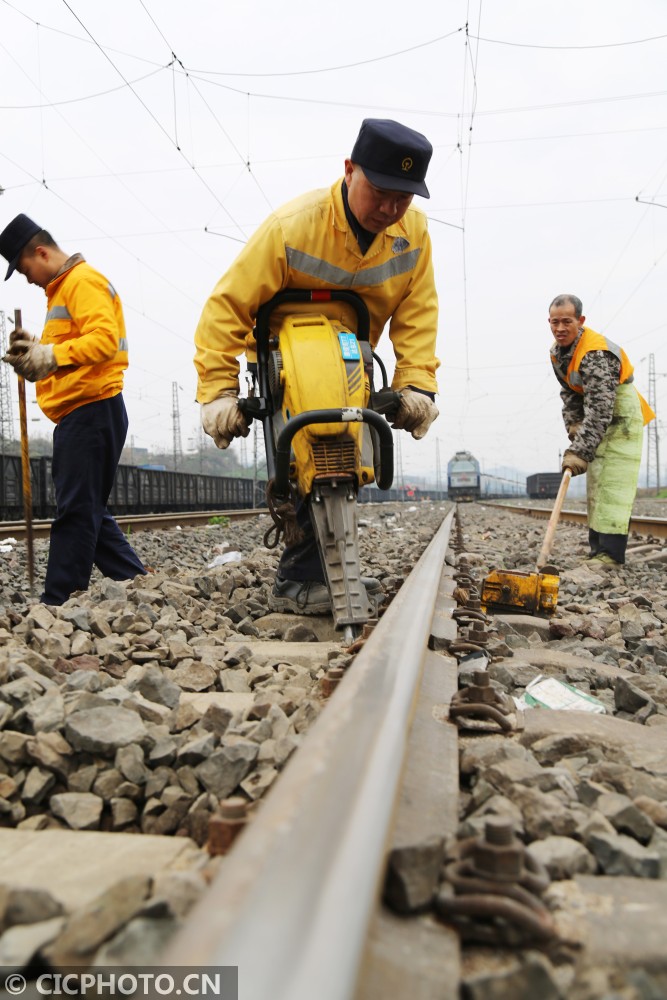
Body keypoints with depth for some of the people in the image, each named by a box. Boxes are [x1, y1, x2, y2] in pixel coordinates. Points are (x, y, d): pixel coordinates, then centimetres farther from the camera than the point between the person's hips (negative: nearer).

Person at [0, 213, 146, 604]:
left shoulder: (84, 281, -5)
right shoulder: (63, 289, 26)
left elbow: (105, 339, -19)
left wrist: (53, 355, -24)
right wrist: (38, 349, 10)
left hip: (91, 410, -10)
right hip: (80, 414, 10)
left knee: (77, 511, -9)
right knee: (89, 512, 11)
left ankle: (58, 603, -5)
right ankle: (138, 585, 16)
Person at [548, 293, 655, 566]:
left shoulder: (595, 354, -29)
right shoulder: (557, 351, 0)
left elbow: (599, 410, -36)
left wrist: (580, 451, -41)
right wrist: (573, 423, -4)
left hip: (620, 415, -9)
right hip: (599, 419, 9)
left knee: (613, 483, -15)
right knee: (595, 483, 8)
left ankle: (611, 553, -16)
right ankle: (598, 548, 14)